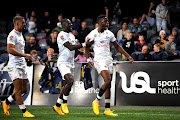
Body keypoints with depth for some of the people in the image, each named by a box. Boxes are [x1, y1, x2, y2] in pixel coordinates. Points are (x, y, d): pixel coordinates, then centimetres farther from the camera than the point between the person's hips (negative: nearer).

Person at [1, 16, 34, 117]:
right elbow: (10, 49, -26)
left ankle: (6, 102, 25)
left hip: (22, 65, 10)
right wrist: (24, 55, -26)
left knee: (24, 89, 11)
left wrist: (26, 57, 20)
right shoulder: (12, 35, -13)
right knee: (19, 90, -5)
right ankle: (24, 112, 0)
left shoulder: (20, 35, 17)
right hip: (14, 66, -10)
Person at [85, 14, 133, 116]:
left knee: (109, 85, 4)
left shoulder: (109, 33, 9)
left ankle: (107, 110, 8)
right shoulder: (93, 34, -6)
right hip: (99, 60, -6)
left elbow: (117, 47, 18)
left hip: (109, 60, 6)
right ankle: (96, 101, -5)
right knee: (107, 80, -23)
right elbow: (87, 49, 2)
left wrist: (128, 56, 13)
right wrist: (88, 60, -13)